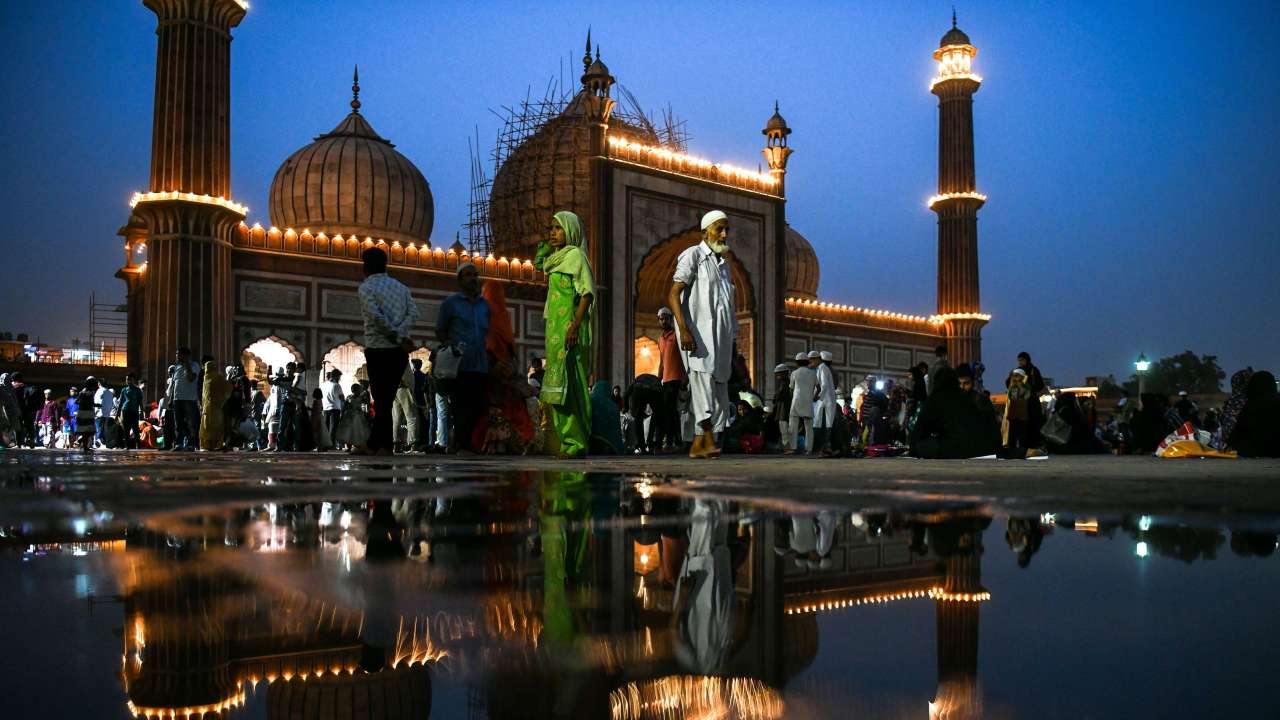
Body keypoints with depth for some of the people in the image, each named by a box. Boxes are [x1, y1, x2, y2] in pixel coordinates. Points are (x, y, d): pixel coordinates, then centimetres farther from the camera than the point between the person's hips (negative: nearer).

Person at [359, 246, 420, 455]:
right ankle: (373, 444, 14)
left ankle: (385, 445, -2)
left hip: (378, 349, -4)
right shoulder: (401, 287, 14)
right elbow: (413, 313, -2)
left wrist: (396, 336, -10)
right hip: (400, 351, 5)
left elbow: (376, 315, -17)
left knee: (381, 399, 1)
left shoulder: (366, 287, -1)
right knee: (387, 397, 11)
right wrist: (400, 335, -11)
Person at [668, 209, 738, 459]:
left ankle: (697, 446, 7)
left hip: (721, 339, 8)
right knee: (702, 375, -24)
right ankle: (708, 438, -30)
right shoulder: (693, 255, 1)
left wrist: (732, 344, 20)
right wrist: (684, 329, -23)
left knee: (719, 393, 3)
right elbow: (673, 295, -10)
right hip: (698, 334, -8)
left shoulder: (724, 265, 24)